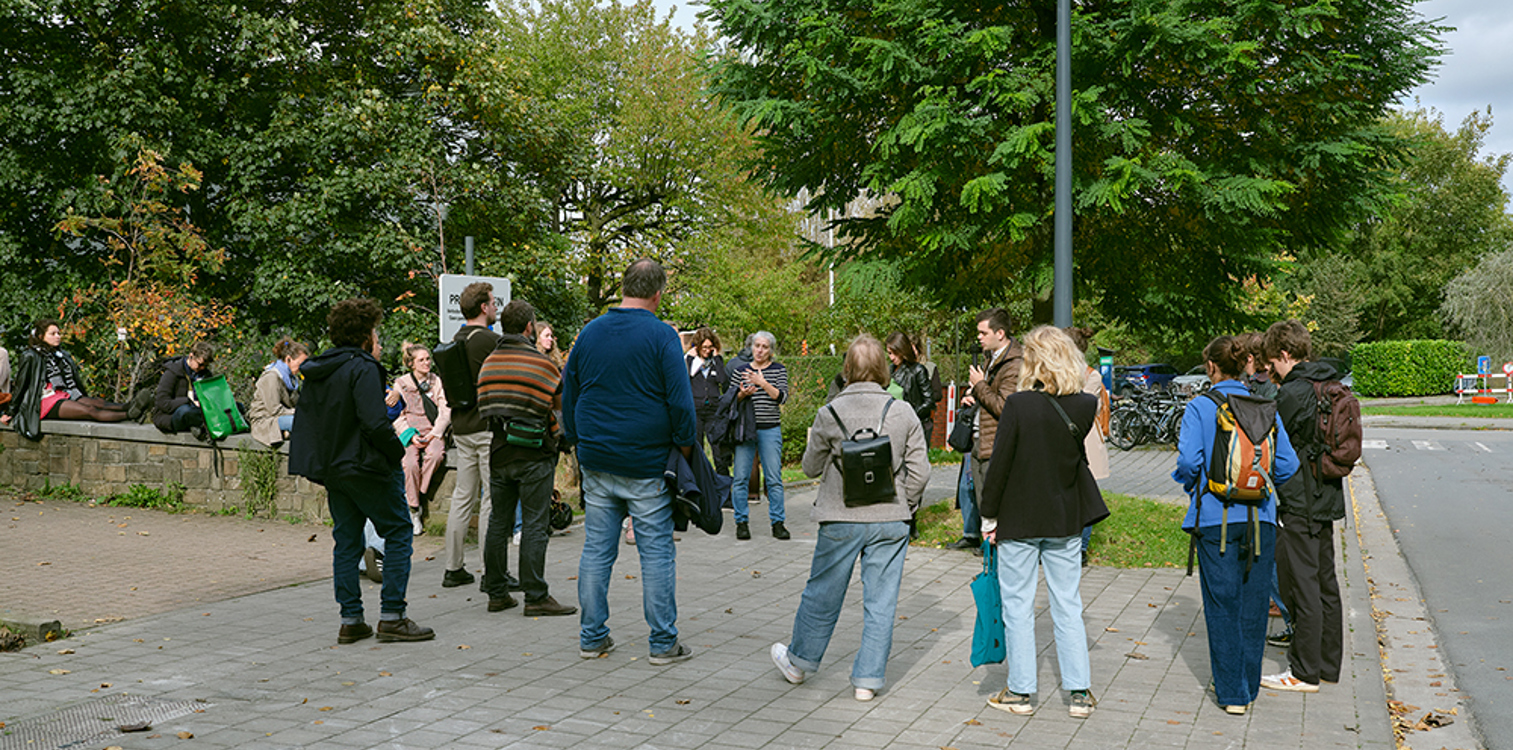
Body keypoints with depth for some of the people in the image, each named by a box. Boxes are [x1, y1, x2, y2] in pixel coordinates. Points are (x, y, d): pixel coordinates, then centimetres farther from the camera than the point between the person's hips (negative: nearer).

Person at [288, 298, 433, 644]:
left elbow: (304, 420, 15)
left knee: (346, 540, 12)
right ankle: (392, 617, -2)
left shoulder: (315, 371, 11)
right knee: (398, 533, 1)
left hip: (331, 469, 8)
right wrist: (397, 450, -9)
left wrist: (319, 463, 19)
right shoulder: (362, 369, -16)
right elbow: (375, 423, -24)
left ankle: (350, 621, 14)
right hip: (366, 468, -8)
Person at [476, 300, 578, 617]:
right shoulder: (541, 363, -9)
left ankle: (497, 593, 16)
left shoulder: (488, 363, 6)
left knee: (498, 523, 11)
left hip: (499, 453, 5)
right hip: (534, 456, -5)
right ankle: (536, 597, -3)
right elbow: (563, 404, 1)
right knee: (534, 525, -4)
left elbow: (484, 406, 12)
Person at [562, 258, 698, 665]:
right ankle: (663, 642, 7)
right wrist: (685, 445, 3)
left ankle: (592, 636, 16)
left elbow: (568, 394, 14)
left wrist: (579, 442, 22)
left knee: (596, 549, 10)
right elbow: (680, 401, -10)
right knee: (657, 552, 2)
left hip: (596, 462, 5)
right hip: (646, 464, -5)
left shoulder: (590, 332, 7)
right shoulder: (661, 336, -9)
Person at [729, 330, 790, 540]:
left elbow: (782, 397, -6)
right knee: (741, 477, -1)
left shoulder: (779, 370, 6)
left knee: (774, 478, -2)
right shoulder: (739, 370, 8)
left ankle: (777, 522, 6)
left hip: (770, 430, -1)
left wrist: (763, 383, -18)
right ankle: (742, 522, 8)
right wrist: (742, 394, -13)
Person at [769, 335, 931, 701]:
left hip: (842, 520, -1)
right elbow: (920, 472, -3)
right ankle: (868, 678, 14)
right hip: (890, 521, 1)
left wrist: (813, 442, 21)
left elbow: (812, 467, 2)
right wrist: (903, 506, 12)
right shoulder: (904, 414, -4)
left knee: (823, 593, 14)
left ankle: (799, 662, 31)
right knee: (880, 600, 8)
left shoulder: (830, 414, -8)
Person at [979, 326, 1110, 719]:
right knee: (1068, 607, 12)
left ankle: (1021, 691, 15)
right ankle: (1080, 692, 16)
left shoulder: (1018, 405, -17)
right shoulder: (1085, 406, -5)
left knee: (1018, 607, 8)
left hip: (1018, 521, -3)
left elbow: (999, 463, -14)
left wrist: (989, 515, -3)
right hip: (1065, 520, 4)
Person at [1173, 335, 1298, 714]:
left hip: (1216, 518, -3)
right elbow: (1287, 464, 2)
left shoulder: (1200, 407, -7)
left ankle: (1231, 693, 6)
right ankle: (1249, 687, 21)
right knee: (1253, 604, 12)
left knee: (1222, 604, 4)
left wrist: (1191, 484, 7)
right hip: (1260, 518, 3)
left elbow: (1188, 459, -14)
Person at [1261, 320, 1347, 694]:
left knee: (1301, 587, -2)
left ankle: (1305, 672, 4)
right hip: (1327, 499, 9)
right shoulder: (1332, 387, 9)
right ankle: (1328, 664, 24)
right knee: (1325, 583, 15)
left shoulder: (1293, 393, -18)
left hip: (1299, 505, -9)